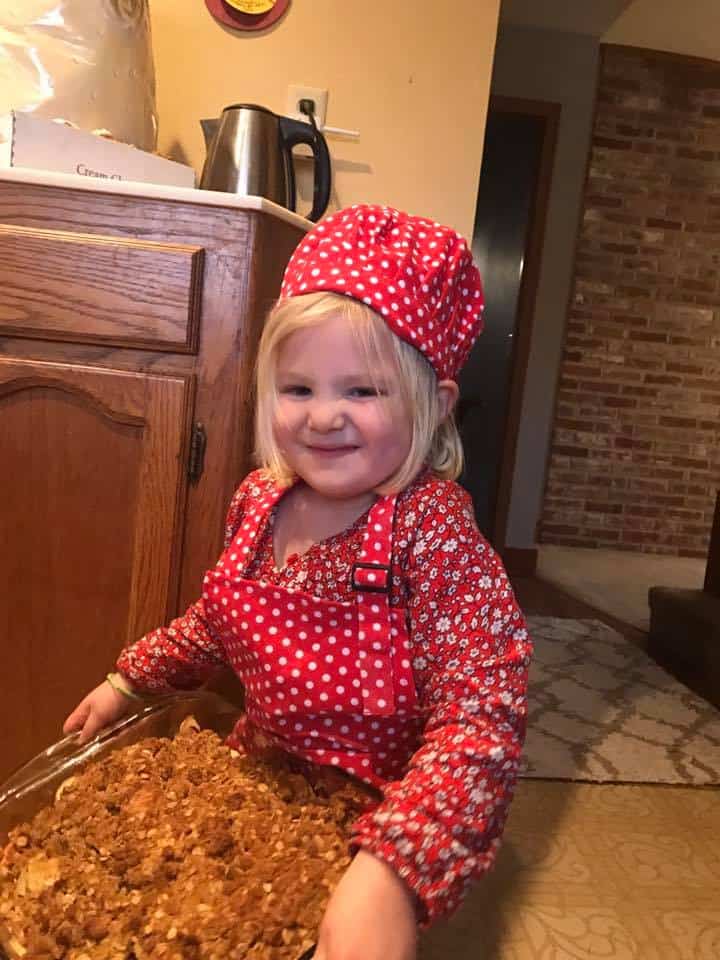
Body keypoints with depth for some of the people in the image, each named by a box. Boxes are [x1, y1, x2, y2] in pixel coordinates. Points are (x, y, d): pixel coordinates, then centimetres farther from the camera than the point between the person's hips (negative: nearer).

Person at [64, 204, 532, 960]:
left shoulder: (432, 529, -27)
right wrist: (131, 678, 10)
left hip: (372, 825, -5)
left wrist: (393, 872, -45)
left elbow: (482, 714, -34)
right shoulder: (259, 502, -9)